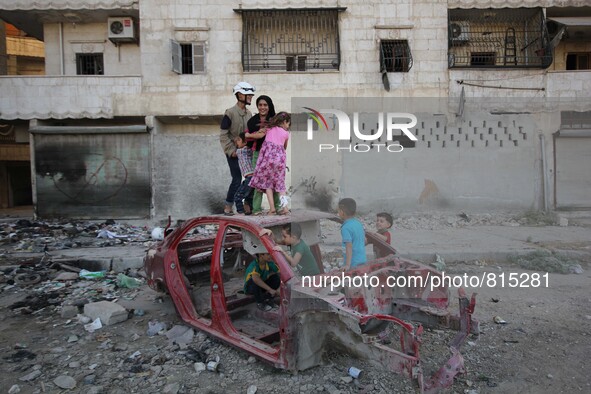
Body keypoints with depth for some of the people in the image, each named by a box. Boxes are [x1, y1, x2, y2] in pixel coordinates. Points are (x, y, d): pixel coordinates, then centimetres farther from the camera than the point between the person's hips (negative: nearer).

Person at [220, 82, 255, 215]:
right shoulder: (230, 113, -11)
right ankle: (228, 206, 7)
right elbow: (223, 135, -12)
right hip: (233, 152, -7)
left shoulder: (249, 113, 9)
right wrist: (231, 150, -16)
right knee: (237, 179, -8)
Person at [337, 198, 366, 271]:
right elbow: (364, 240, 16)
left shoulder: (346, 228, -17)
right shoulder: (359, 223, 8)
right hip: (363, 260, 9)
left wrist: (347, 265, -23)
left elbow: (349, 247, -22)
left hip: (354, 263, -9)